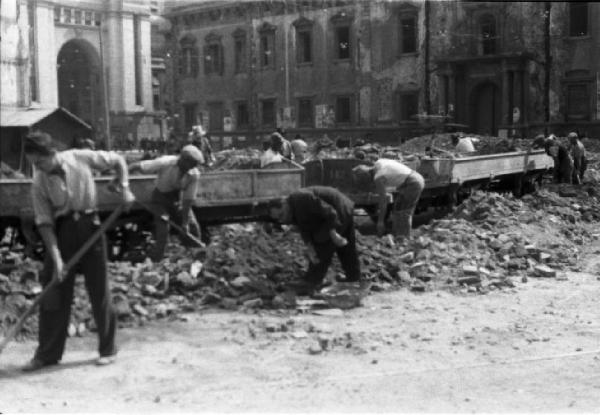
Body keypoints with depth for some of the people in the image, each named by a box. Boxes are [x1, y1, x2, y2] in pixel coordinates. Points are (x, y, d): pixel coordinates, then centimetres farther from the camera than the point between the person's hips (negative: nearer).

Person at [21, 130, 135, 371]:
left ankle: (107, 349, 17)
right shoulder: (39, 184, -6)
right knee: (54, 291, 2)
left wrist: (124, 188, -8)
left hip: (88, 226, -1)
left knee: (98, 289, 4)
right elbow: (44, 222, -7)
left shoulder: (81, 158, -9)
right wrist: (56, 257, -16)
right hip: (61, 231, 2)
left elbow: (118, 161, 5)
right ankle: (47, 354, 13)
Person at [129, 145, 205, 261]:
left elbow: (188, 199, -16)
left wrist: (185, 222, -14)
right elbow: (137, 166, -30)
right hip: (161, 198, -3)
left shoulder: (194, 175, -22)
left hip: (178, 198, 3)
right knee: (162, 231, -13)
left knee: (192, 228, -1)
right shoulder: (165, 163, -32)